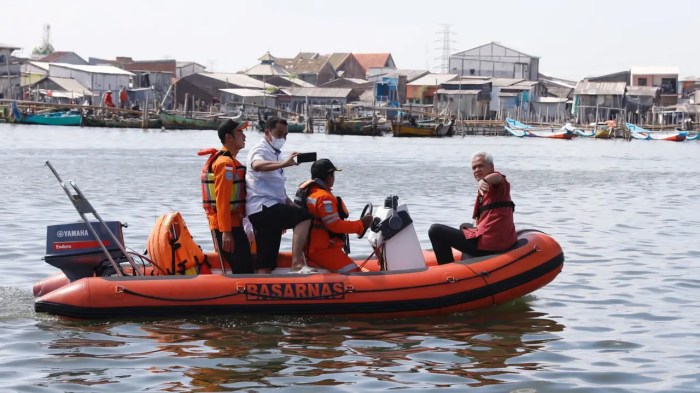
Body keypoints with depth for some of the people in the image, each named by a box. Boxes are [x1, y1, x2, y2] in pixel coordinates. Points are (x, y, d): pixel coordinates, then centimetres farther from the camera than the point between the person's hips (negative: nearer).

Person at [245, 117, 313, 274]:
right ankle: (297, 264, -32)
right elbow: (257, 165, -32)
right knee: (304, 217, -26)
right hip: (262, 206, -10)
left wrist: (291, 205, 13)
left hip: (271, 208, 10)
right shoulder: (260, 151, -5)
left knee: (266, 264, 6)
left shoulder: (274, 154, 24)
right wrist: (283, 164, -47)